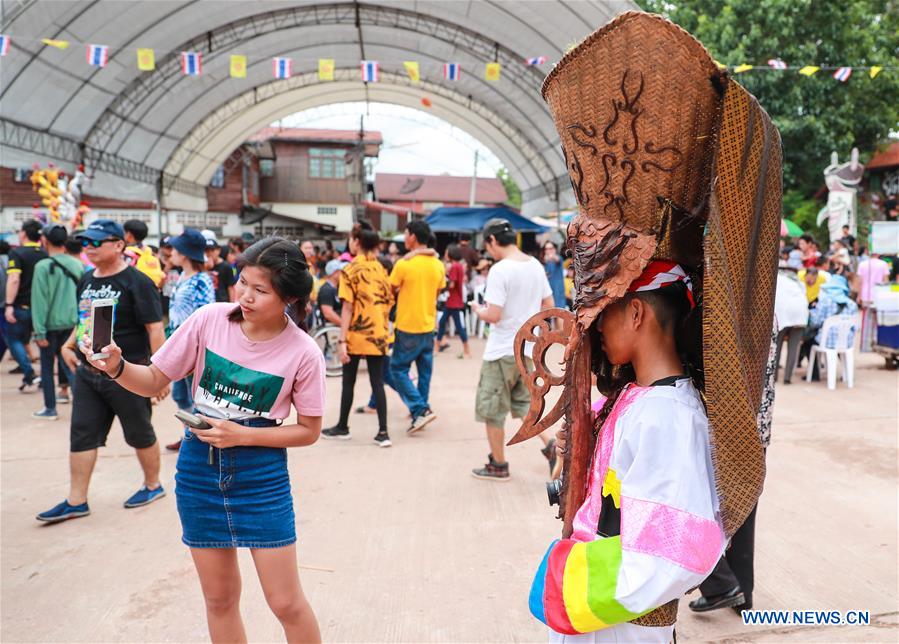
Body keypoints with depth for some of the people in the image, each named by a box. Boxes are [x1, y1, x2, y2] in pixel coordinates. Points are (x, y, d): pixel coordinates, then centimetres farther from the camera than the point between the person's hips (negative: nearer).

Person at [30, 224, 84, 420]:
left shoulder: (43, 266, -11)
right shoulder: (78, 265, 1)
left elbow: (39, 300, -12)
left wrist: (39, 331, -10)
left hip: (51, 323, -4)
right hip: (72, 323, 4)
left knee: (47, 367, 11)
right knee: (69, 364, 13)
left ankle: (50, 409, 17)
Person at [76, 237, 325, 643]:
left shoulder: (303, 354, -14)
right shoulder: (210, 319, -9)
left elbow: (308, 430, -5)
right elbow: (153, 381, 0)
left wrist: (241, 435, -16)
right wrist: (117, 367, -21)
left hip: (261, 473, -2)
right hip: (198, 467, 3)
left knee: (286, 603, 3)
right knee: (219, 598, 15)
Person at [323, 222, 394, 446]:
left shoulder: (351, 270, -9)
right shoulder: (380, 269, 7)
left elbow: (347, 307, -12)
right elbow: (389, 302, 10)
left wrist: (342, 341, -12)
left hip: (356, 335, -4)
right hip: (378, 335, 4)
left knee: (348, 382, 11)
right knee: (377, 383, 5)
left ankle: (343, 427, 24)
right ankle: (383, 432, 2)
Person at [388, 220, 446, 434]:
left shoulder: (404, 264, -15)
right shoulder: (438, 265, 3)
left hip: (408, 327, -6)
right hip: (429, 326, 6)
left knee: (398, 369, 5)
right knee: (425, 372, 12)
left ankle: (421, 409, -6)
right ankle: (419, 414, 18)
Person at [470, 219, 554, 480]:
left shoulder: (499, 270, -19)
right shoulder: (536, 265, 4)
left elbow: (494, 316, -22)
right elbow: (548, 306, 11)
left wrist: (478, 310, -2)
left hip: (501, 352, -7)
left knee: (492, 410, 9)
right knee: (523, 404, 22)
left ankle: (498, 466, 19)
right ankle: (551, 446, 8)